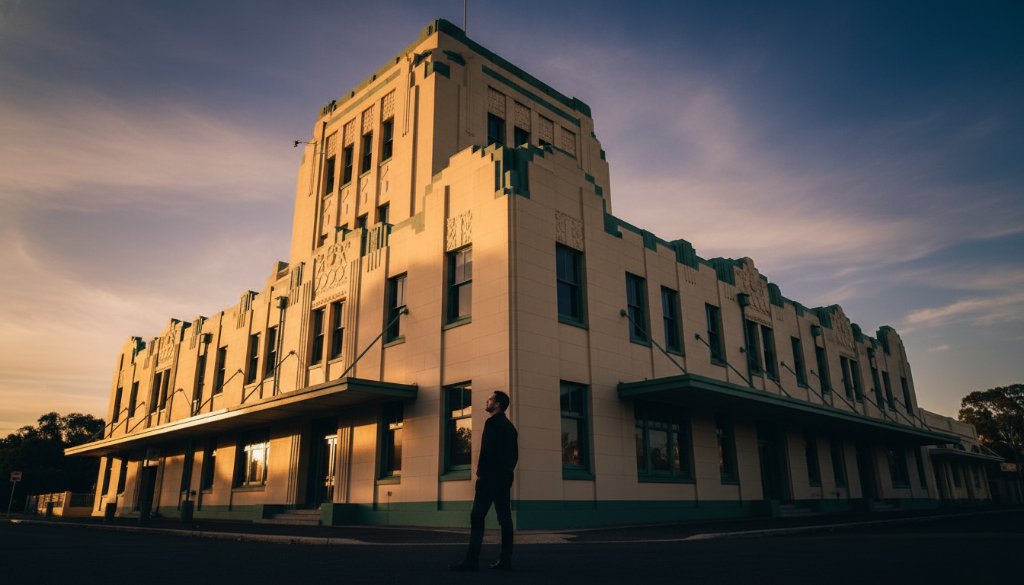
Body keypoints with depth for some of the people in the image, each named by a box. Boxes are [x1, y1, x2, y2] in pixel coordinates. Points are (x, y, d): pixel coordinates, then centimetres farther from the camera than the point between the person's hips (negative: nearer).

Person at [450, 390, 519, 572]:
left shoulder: (492, 422, -8)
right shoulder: (510, 426, 17)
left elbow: (487, 450, -16)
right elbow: (515, 455, 18)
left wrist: (480, 472, -9)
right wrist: (507, 471, 18)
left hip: (491, 477, -9)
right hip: (505, 478, 9)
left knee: (477, 517, -8)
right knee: (504, 518, 6)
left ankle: (472, 560, -11)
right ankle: (506, 560, 5)